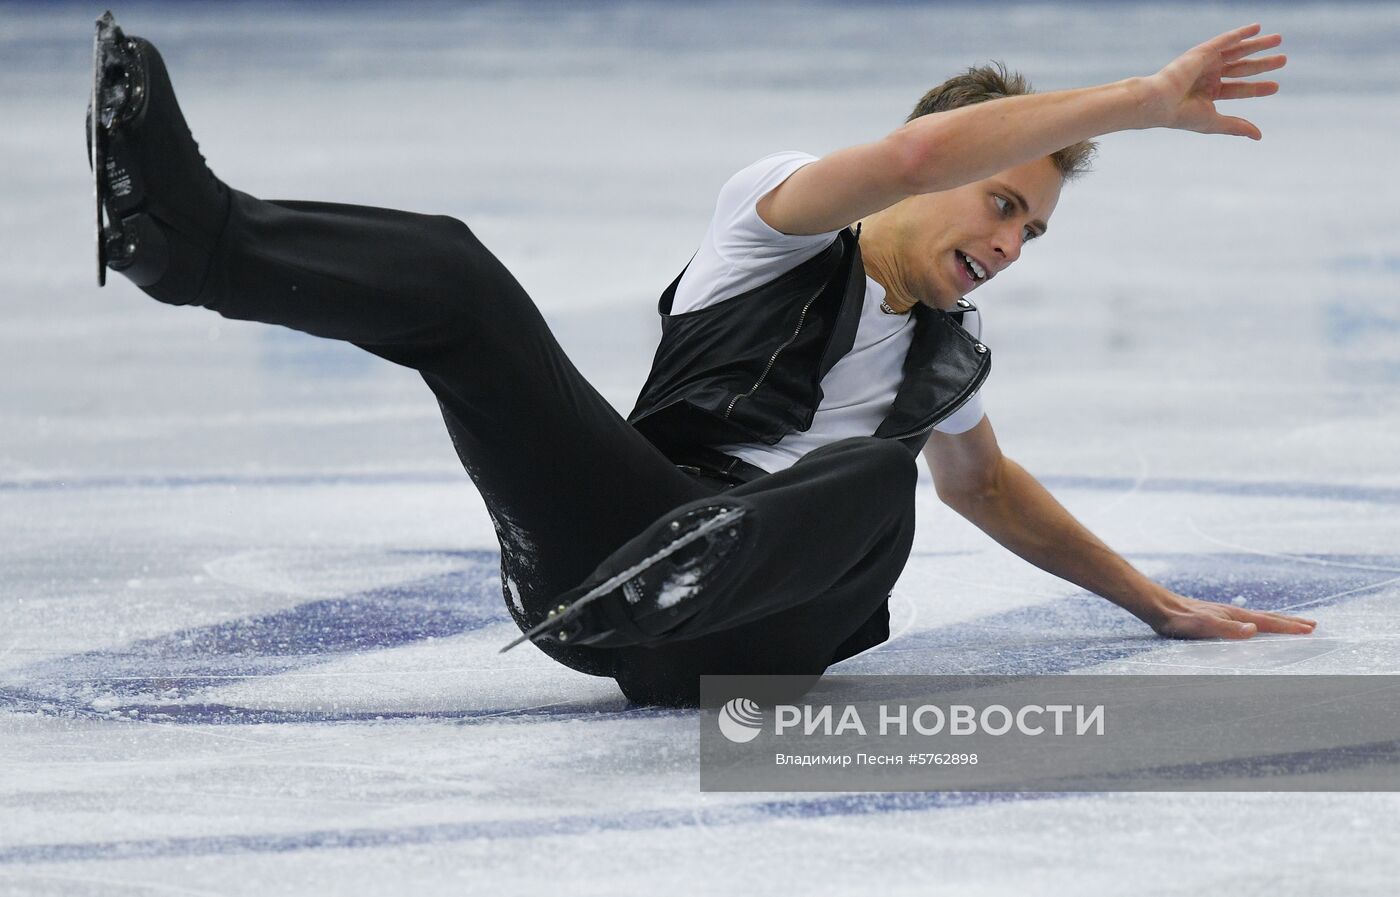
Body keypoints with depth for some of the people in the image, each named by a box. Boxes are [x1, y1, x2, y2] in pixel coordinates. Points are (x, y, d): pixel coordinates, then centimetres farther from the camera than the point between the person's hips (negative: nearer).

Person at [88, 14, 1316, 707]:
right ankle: (184, 230, -36)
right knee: (452, 275, -16)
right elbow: (921, 152, -14)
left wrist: (1153, 600, 45)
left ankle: (649, 596, -58)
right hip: (616, 524, -1)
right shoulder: (780, 214, 7)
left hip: (756, 623, 1)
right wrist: (1146, 103, -18)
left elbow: (986, 485, 45)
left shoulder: (951, 357, 23)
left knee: (875, 482, -32)